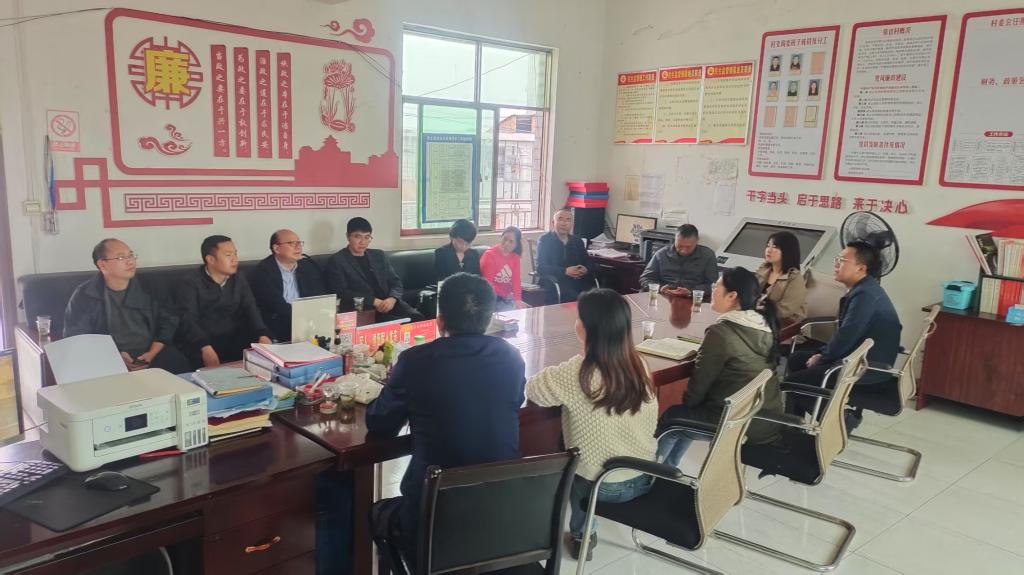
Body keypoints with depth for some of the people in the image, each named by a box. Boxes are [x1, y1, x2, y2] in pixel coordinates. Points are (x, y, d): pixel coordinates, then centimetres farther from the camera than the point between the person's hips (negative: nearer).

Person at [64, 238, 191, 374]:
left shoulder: (145, 287, 13)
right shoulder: (85, 295, 3)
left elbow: (168, 320, 11)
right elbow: (75, 337, 0)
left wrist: (153, 353, -6)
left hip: (152, 355, 2)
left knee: (181, 367, -26)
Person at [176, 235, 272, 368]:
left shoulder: (239, 280, 11)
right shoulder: (191, 282, -4)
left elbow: (251, 309, -1)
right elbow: (189, 320, -15)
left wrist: (263, 335, -22)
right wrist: (205, 347, -33)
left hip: (235, 341, 4)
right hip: (201, 343, -4)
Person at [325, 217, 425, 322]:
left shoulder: (379, 255, 21)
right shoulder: (336, 261, 5)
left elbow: (396, 282, 17)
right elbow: (342, 293, -6)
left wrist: (392, 298, -8)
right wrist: (374, 301, -17)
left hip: (388, 304, 5)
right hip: (362, 309, -5)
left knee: (417, 318, -25)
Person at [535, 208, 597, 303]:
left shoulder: (577, 242, 20)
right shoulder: (545, 240, 5)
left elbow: (592, 265, 17)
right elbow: (541, 267, -8)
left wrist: (586, 270, -8)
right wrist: (565, 271, -18)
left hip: (579, 282, 5)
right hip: (555, 283, -5)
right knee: (575, 298, -33)